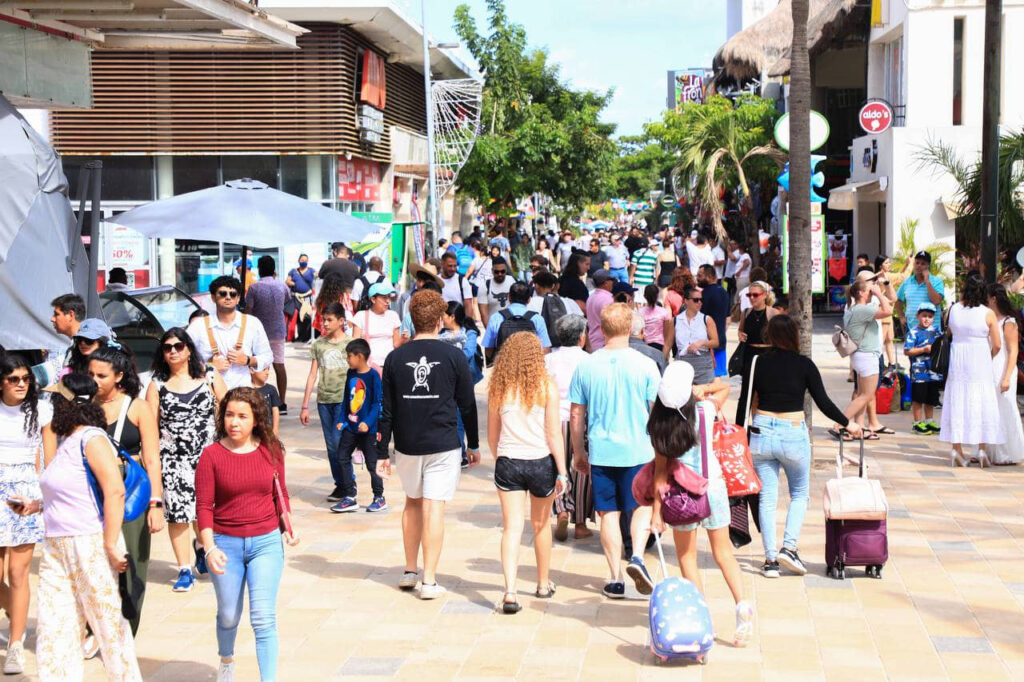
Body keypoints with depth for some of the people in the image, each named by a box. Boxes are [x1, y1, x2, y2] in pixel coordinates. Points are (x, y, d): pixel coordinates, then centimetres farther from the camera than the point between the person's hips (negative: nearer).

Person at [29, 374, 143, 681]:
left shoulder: (92, 439, -13)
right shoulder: (65, 440, 14)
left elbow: (115, 492, -20)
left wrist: (111, 545, -23)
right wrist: (35, 506, 19)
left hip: (91, 544, -9)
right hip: (57, 546, 9)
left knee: (107, 622, 1)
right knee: (52, 626, 6)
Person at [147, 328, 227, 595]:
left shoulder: (210, 377, 4)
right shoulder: (157, 385, 4)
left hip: (208, 455, 0)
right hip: (172, 459, 0)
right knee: (177, 512, -1)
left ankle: (201, 544, 31)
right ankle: (184, 569, 11)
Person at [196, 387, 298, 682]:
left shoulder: (271, 450, -1)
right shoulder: (212, 455, -8)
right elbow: (203, 506, -8)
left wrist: (287, 528, -2)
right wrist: (209, 548, -18)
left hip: (266, 542, 0)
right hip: (226, 544, 0)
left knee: (263, 619, -8)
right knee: (229, 616, 15)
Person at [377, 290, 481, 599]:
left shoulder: (395, 358, 0)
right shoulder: (454, 357, -5)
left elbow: (386, 410, 2)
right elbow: (467, 405, 1)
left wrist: (382, 453, 7)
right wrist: (473, 445, 12)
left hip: (407, 446, 3)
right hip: (444, 445, -2)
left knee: (413, 503, 19)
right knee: (434, 508, -2)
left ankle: (409, 571, 25)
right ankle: (429, 581, -4)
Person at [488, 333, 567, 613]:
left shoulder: (498, 388, -1)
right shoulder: (546, 387, -8)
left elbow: (492, 435, 7)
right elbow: (554, 435, -9)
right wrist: (562, 471, -4)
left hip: (508, 463, 1)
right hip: (541, 463, -1)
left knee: (512, 527, -1)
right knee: (541, 524, 18)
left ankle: (510, 592, -16)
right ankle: (543, 584, 35)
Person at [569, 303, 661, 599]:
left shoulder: (586, 366, -2)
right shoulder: (645, 365, -7)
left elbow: (576, 414, 3)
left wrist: (578, 452, 15)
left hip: (601, 452, 1)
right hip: (638, 450, -1)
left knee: (609, 513, 9)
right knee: (642, 507, 15)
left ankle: (615, 579, 10)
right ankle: (637, 556, -6)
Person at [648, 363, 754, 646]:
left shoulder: (660, 424, -14)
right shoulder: (705, 410, -11)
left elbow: (660, 469, -10)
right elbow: (725, 388, 12)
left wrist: (657, 508, -4)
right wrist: (700, 390, -1)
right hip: (713, 485, 2)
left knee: (687, 557, 13)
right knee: (723, 553, 12)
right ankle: (742, 604, -5)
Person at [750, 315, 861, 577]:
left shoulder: (759, 364, 1)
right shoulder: (804, 365, -4)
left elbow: (745, 401, 6)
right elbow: (823, 402, -2)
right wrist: (848, 423, 11)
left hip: (761, 433, 2)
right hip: (793, 435, -2)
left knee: (767, 497, 8)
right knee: (800, 494, 17)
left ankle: (770, 559, 7)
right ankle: (789, 547, 1)